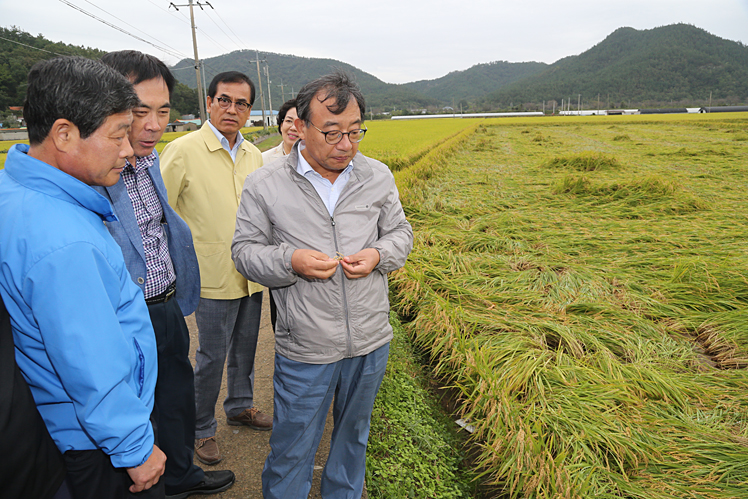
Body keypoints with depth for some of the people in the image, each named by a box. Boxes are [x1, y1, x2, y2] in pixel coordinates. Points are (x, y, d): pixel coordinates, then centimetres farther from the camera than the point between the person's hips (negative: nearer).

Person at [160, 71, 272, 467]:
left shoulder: (253, 154, 7)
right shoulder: (182, 151, -12)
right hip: (214, 277, -6)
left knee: (245, 347, 20)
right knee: (212, 356, 6)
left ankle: (240, 406, 42)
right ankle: (201, 429, 28)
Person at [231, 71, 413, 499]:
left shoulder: (378, 176, -1)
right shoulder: (265, 185, -9)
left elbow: (400, 233, 9)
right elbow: (245, 251, -2)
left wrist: (378, 256, -14)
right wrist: (291, 261, -22)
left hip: (371, 341, 3)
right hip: (305, 349, -3)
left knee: (354, 435, 25)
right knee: (292, 449, 12)